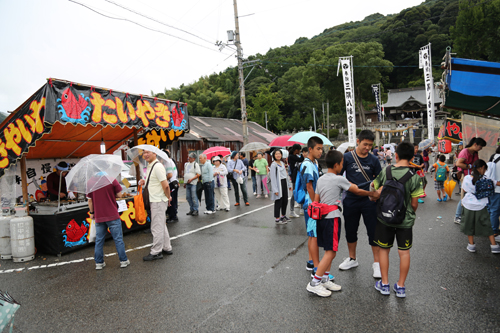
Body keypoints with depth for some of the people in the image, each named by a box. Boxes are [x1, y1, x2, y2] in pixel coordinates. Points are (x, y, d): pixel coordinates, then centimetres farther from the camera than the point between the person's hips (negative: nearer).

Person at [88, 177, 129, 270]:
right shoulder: (112, 180, -10)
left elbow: (89, 200, 3)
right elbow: (119, 195, -6)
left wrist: (92, 212, 15)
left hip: (98, 217, 3)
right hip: (112, 215, -3)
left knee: (99, 240, 13)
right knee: (118, 239, 6)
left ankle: (99, 263, 18)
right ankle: (123, 260, 13)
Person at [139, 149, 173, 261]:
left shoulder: (158, 166, -19)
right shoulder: (149, 166, 12)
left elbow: (165, 185, -23)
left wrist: (168, 197, -11)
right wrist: (145, 181, 9)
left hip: (158, 201, -10)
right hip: (155, 200, 10)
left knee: (157, 227, -1)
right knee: (161, 225, 19)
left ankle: (156, 252, 9)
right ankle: (167, 248, 30)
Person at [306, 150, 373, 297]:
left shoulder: (320, 180, 12)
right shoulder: (339, 179, -8)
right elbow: (357, 191, 2)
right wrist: (371, 193, 18)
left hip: (321, 217, 8)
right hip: (332, 217, -8)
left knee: (328, 251, 16)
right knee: (331, 252, -3)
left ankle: (324, 279, 20)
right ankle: (314, 283, -3)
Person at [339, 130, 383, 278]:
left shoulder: (373, 160, 1)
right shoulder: (347, 157, -3)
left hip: (369, 201, 0)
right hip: (351, 201, 1)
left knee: (373, 231, 2)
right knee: (350, 230, 13)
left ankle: (376, 262, 17)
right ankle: (352, 259, 31)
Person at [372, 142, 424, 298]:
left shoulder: (385, 171, -8)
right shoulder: (414, 176, -11)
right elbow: (414, 204, -7)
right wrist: (411, 212, 13)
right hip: (405, 220, 0)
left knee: (384, 250, 14)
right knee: (404, 252, 13)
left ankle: (384, 284, 22)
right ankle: (401, 286, 22)